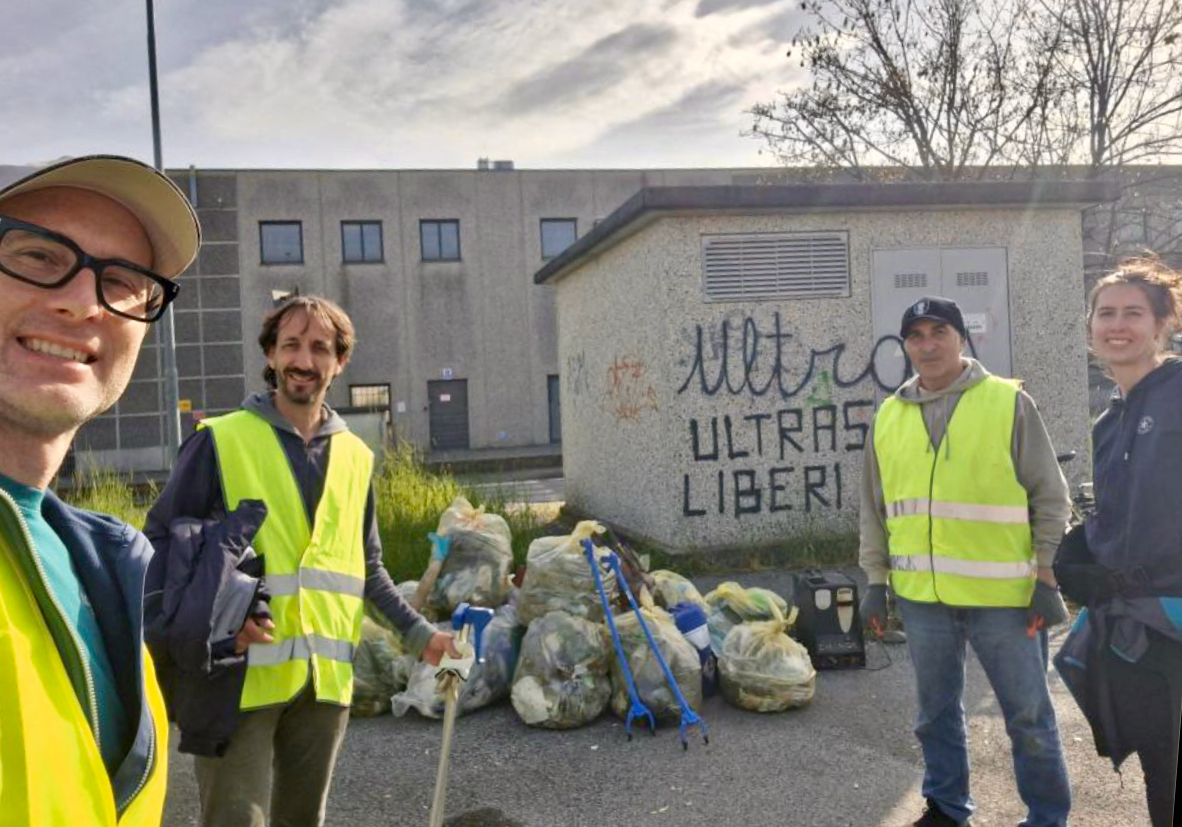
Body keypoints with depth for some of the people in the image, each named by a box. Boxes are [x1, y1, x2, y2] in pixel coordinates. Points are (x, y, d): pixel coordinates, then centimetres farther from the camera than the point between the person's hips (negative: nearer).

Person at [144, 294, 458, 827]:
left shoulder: (355, 458, 9)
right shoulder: (221, 440, -5)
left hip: (324, 678, 5)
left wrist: (419, 634, 9)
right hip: (241, 674, -4)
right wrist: (201, 621, -19)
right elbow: (161, 541, -4)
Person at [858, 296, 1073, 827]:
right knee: (937, 712, 17)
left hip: (1002, 594, -3)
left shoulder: (1009, 402, -3)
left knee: (1028, 715, 9)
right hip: (921, 596, 4)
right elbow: (874, 509, 14)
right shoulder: (888, 417, 7)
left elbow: (1049, 498, -1)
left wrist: (1048, 580, -5)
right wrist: (876, 580, 11)